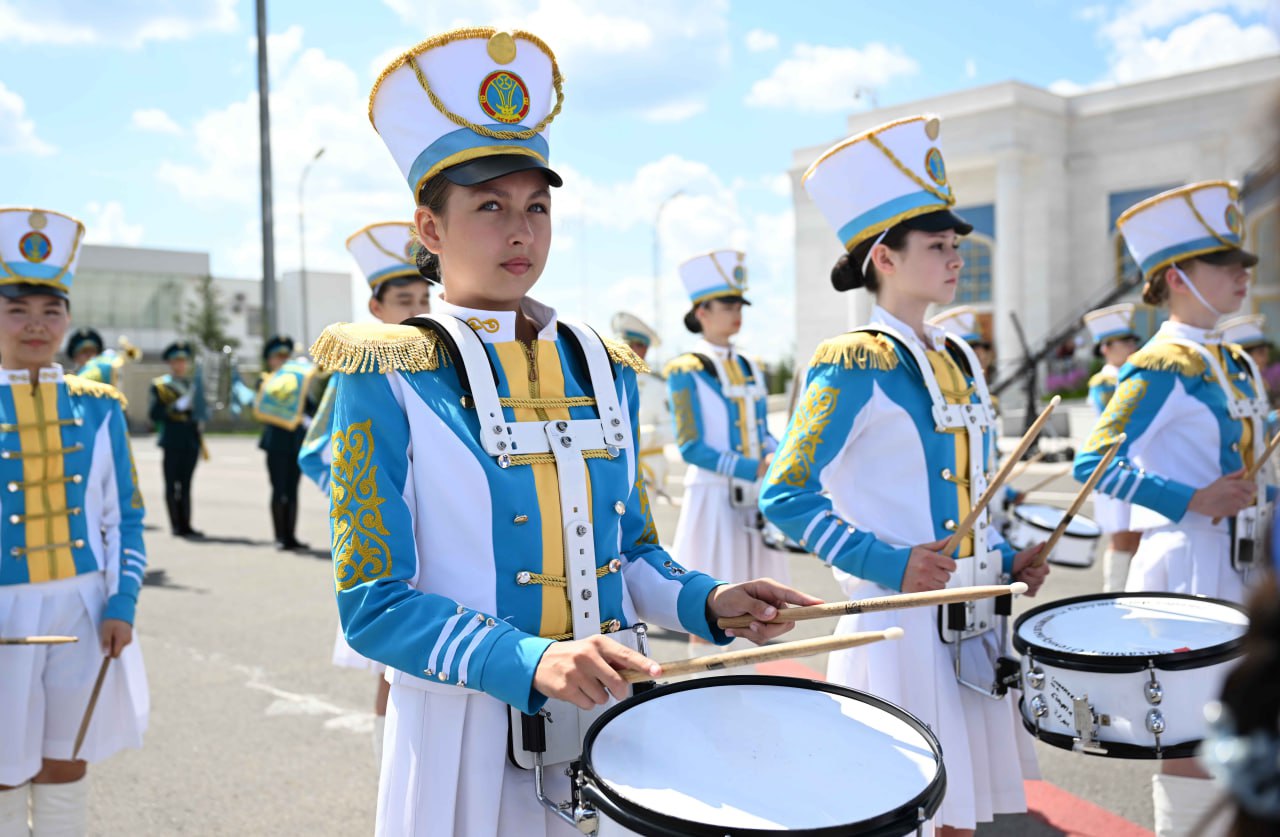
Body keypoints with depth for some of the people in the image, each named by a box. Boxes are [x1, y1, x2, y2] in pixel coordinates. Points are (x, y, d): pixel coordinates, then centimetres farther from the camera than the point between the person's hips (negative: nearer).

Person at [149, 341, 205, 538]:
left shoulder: (194, 382, 14)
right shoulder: (160, 385, -1)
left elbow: (201, 408, 21)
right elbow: (154, 414, -7)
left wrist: (201, 418, 0)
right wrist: (176, 407, -19)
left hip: (192, 440, 4)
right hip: (172, 441, -4)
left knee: (186, 484, 7)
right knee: (172, 483, 0)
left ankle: (185, 525, 9)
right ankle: (176, 524, 5)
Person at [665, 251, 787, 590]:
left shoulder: (751, 368, 12)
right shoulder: (685, 370, -8)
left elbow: (761, 432, 16)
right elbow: (691, 447, -13)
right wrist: (753, 469, -21)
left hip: (755, 497, 6)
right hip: (713, 495, -6)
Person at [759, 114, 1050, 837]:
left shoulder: (960, 360, 11)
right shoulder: (855, 365, -13)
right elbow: (786, 496, -16)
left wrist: (1006, 558, 6)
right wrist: (890, 564, -22)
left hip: (970, 618, 7)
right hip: (896, 622, -7)